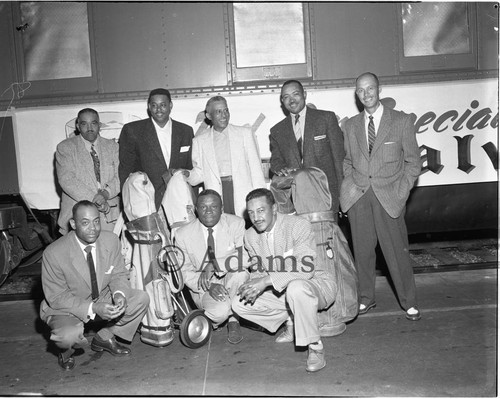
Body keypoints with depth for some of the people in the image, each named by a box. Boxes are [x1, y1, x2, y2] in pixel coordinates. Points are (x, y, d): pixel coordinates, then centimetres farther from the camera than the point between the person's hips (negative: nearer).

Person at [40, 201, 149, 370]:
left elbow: (118, 275, -1)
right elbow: (57, 298, -20)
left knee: (141, 299, -13)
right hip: (65, 308, -5)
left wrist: (119, 294, -26)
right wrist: (93, 309, -34)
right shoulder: (54, 253, -26)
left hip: (103, 301, 5)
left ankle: (104, 337, 8)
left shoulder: (111, 240, -14)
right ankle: (66, 349, 5)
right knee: (69, 335, -36)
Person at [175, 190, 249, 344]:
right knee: (220, 310, -32)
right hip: (204, 289, 0)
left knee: (240, 273, -34)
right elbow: (185, 272, -2)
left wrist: (213, 265, -31)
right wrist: (208, 285, -20)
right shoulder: (183, 234, -5)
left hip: (231, 282, 1)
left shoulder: (236, 224, -9)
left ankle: (233, 320, -7)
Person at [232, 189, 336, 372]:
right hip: (282, 291, 7)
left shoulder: (299, 226, -22)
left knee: (296, 288, -41)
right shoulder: (250, 236, -2)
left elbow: (305, 270, -31)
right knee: (239, 304, -8)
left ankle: (315, 347, -20)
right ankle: (292, 322, 11)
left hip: (317, 284, -6)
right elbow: (258, 270, 7)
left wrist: (268, 280, -39)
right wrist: (254, 285, -17)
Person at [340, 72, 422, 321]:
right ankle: (366, 298, 22)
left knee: (397, 251, 0)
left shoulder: (401, 121, 3)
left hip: (388, 196, -2)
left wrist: (401, 192, -5)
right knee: (362, 251, 6)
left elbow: (413, 161, 4)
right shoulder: (351, 125, 12)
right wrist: (350, 185, 3)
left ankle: (409, 302, 16)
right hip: (358, 196, 3)